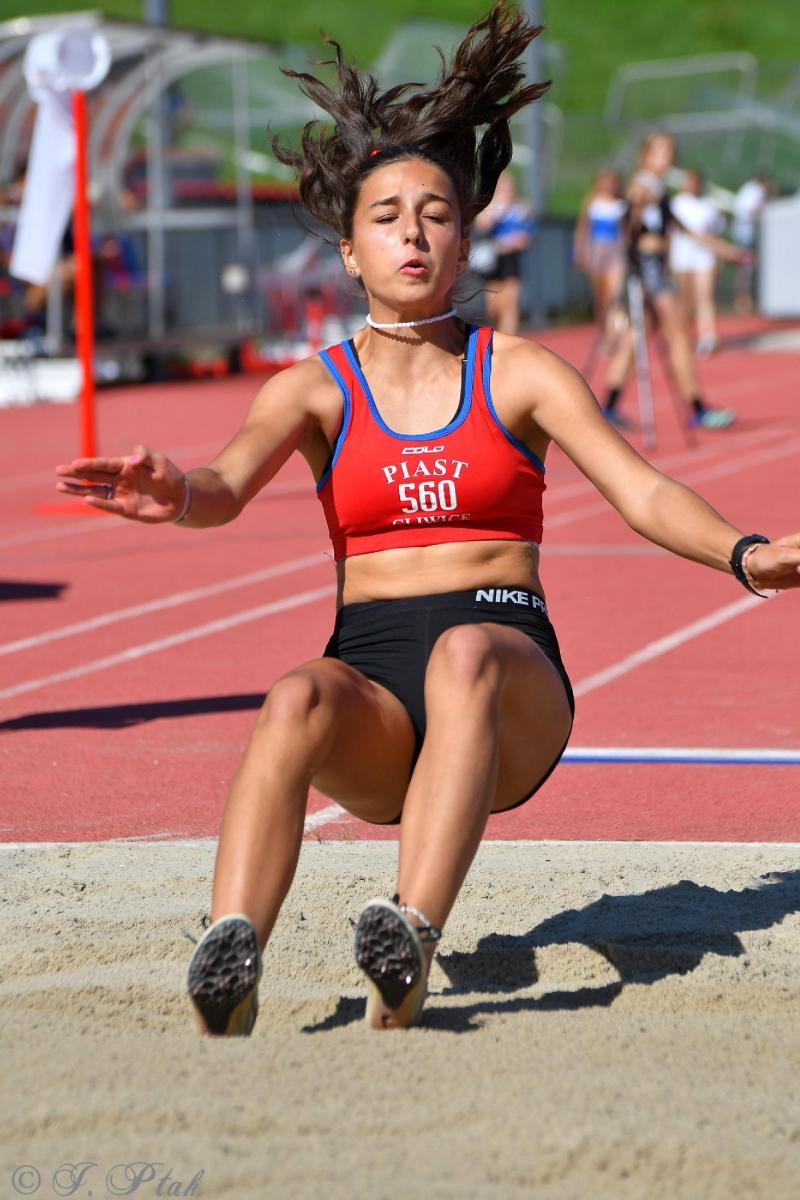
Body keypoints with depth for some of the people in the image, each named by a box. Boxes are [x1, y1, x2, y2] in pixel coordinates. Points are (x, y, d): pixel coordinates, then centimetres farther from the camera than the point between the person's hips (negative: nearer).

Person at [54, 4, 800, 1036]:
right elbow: (230, 483, -10)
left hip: (512, 690, -1)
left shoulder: (520, 375, 8)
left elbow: (639, 490, -5)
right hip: (374, 690, 1)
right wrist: (175, 496, -36)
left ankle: (409, 946, -49)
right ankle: (227, 966, -48)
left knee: (464, 651, -37)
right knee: (298, 699, -34)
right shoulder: (314, 389, 9)